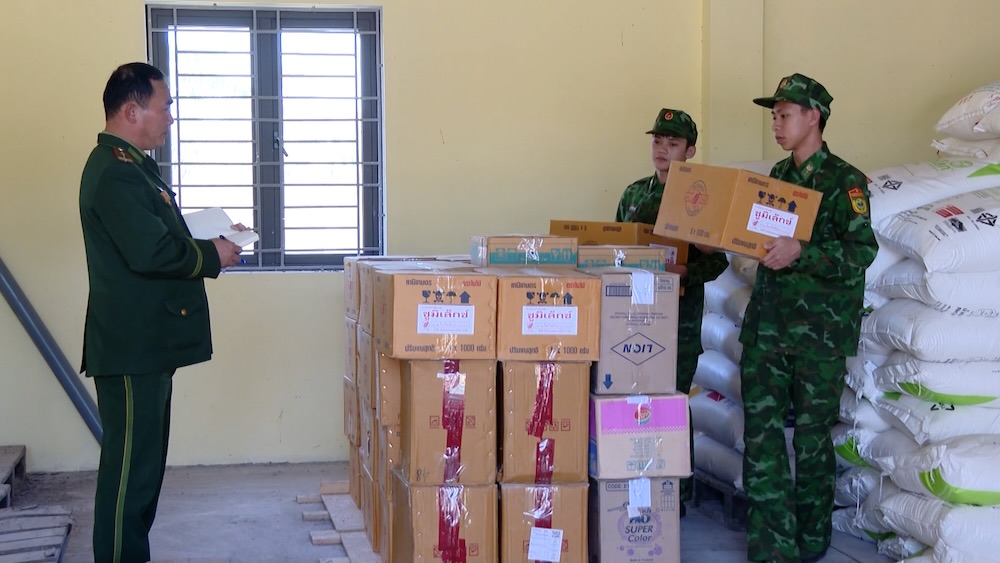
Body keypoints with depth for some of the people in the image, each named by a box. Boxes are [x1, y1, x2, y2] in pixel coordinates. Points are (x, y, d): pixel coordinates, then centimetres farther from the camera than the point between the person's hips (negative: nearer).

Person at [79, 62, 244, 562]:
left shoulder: (132, 165, 17)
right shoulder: (114, 173, -18)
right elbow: (150, 252, -27)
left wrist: (210, 237, 8)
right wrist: (213, 256, -12)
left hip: (146, 346, 11)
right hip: (131, 348, -11)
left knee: (144, 460, 16)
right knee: (131, 464, -5)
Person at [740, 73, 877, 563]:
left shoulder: (844, 181, -7)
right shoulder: (777, 176, 14)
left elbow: (861, 252, -17)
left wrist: (800, 252, -29)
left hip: (820, 330, -5)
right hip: (766, 321, 5)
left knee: (812, 434, 5)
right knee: (761, 430, -1)